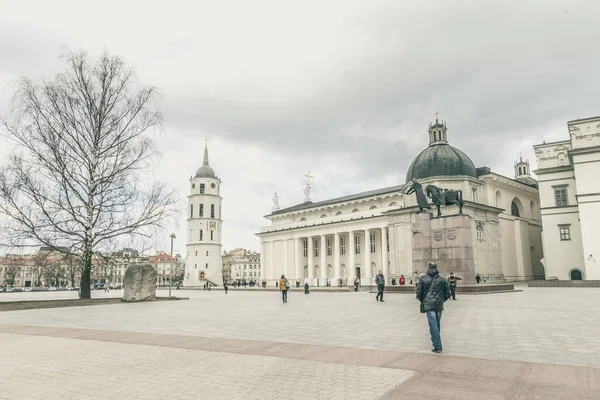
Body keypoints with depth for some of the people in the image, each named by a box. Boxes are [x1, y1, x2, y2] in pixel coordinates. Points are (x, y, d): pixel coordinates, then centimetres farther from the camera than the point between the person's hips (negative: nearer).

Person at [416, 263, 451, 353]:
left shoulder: (423, 279, -1)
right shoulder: (442, 279, 7)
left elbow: (419, 292, -3)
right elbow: (448, 293, 8)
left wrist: (422, 301, 14)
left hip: (428, 305, -3)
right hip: (439, 306, 4)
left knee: (433, 325, -5)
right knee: (437, 324, 17)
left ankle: (438, 347, -9)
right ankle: (435, 342, 28)